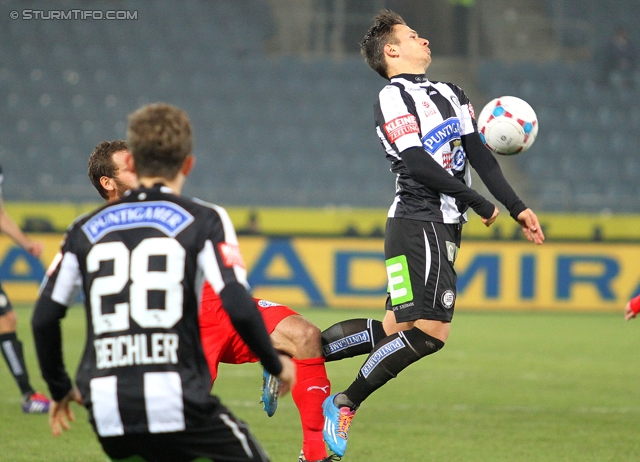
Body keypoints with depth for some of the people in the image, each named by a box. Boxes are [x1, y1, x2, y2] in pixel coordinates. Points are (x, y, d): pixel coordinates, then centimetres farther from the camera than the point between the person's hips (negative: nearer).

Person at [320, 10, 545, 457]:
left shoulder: (449, 94, 21)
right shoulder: (393, 98, -6)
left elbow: (479, 155, 19)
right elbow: (417, 163, -16)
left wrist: (516, 208, 12)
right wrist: (477, 202, -12)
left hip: (443, 227, 9)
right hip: (419, 223, -9)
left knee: (397, 329, 6)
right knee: (427, 330, -16)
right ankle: (345, 404, -5)